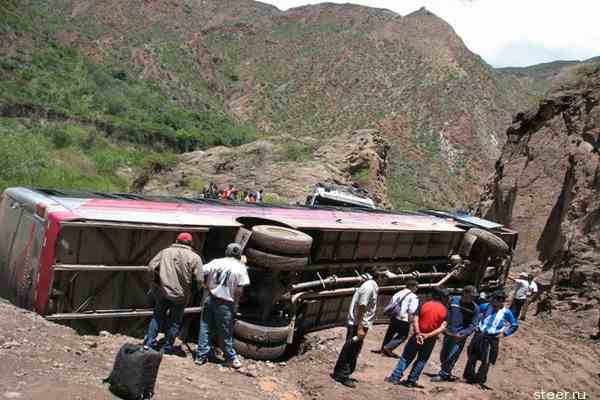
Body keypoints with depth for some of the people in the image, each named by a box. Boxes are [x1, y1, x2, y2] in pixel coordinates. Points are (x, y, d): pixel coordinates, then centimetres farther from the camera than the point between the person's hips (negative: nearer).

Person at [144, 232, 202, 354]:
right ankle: (168, 347, 21)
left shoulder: (165, 252, 1)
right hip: (181, 295, -2)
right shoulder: (194, 257, -6)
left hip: (162, 291, 2)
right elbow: (199, 279, -12)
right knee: (175, 322, 14)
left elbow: (151, 267, -3)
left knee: (158, 316, 20)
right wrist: (192, 291, 7)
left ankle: (149, 343, 22)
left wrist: (158, 281, 12)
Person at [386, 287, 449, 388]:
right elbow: (442, 327, -10)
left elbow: (415, 319, -12)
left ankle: (395, 377, 6)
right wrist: (428, 335, -15)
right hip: (430, 339, 0)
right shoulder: (444, 311, -2)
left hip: (419, 336, 0)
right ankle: (411, 381, 16)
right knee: (421, 360, 15)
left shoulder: (424, 305, -3)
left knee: (406, 357, 9)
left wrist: (418, 333, -16)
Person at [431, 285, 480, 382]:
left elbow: (473, 325, -6)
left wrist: (463, 333, -19)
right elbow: (446, 313, 11)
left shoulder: (475, 308, -6)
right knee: (443, 356, 13)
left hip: (460, 337, -3)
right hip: (448, 334, 4)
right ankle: (446, 373, 33)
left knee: (451, 357, -6)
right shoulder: (453, 300, 1)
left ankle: (443, 375, 11)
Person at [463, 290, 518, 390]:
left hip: (492, 339, -2)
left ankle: (480, 380, 15)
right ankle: (470, 377, 22)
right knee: (472, 357, 8)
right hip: (479, 335, 2)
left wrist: (504, 333, -2)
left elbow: (515, 325, 6)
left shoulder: (506, 312, -6)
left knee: (486, 361, 2)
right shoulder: (485, 306, -3)